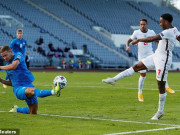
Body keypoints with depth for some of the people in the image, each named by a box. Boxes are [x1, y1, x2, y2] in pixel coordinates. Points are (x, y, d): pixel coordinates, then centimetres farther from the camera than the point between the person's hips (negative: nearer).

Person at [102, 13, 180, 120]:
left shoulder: (168, 32, -23)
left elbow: (152, 39, -24)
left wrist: (139, 40, -14)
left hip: (163, 60, -10)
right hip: (156, 56, 10)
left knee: (161, 85, -2)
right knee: (137, 67, 6)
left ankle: (160, 111, 8)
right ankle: (114, 79, 8)